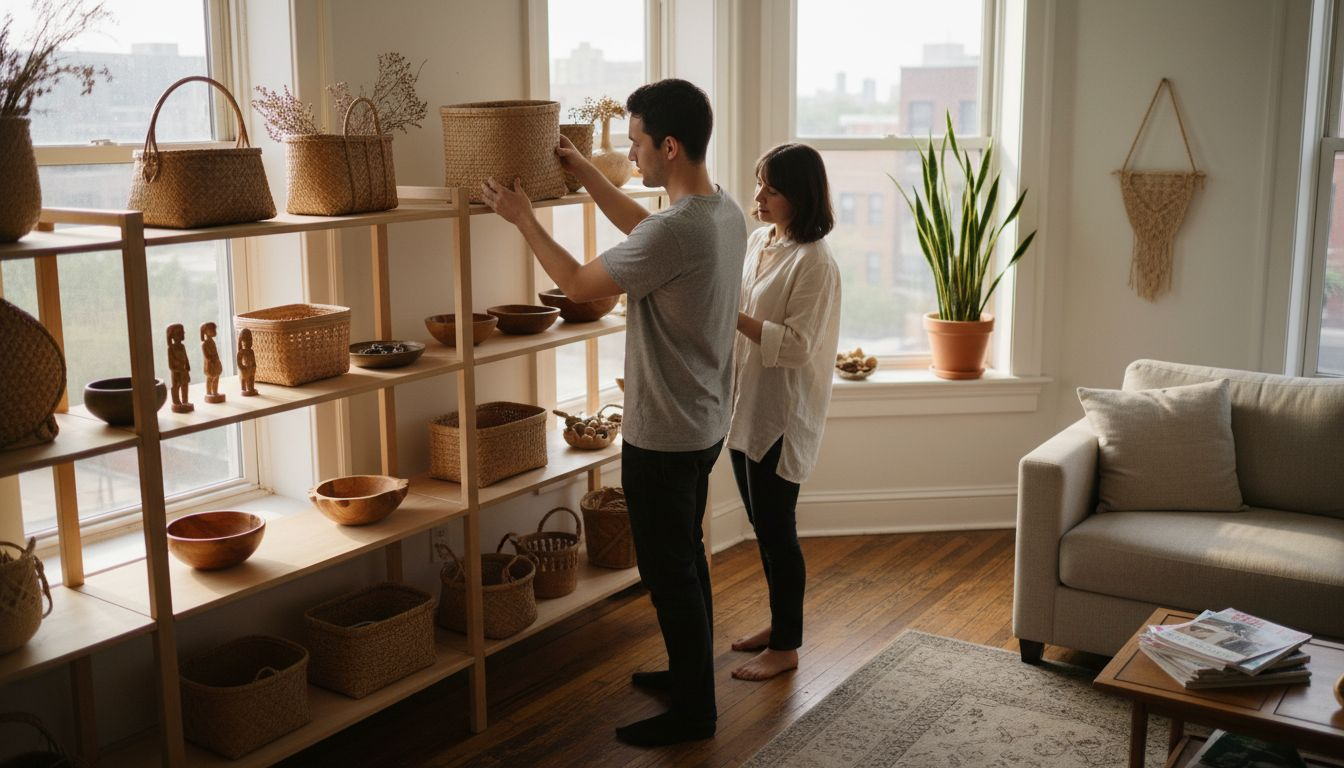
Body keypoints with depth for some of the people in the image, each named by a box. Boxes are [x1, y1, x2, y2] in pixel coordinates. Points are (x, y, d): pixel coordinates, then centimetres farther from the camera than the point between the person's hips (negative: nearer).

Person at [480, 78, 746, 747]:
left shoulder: (677, 231, -28)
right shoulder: (724, 211, 2)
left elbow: (579, 284, -15)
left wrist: (522, 218, -3)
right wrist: (585, 175, 22)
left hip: (664, 435, -10)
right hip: (705, 422, 10)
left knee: (670, 573, 5)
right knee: (685, 559, 23)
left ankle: (693, 711, 19)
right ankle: (690, 673, 39)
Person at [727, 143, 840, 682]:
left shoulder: (814, 262, -18)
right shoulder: (758, 242, 8)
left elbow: (796, 345, -22)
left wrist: (733, 316, -26)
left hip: (782, 414, -8)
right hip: (745, 404, 8)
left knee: (776, 527, 1)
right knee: (761, 522, 17)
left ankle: (786, 646, 16)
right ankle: (780, 622, 33)